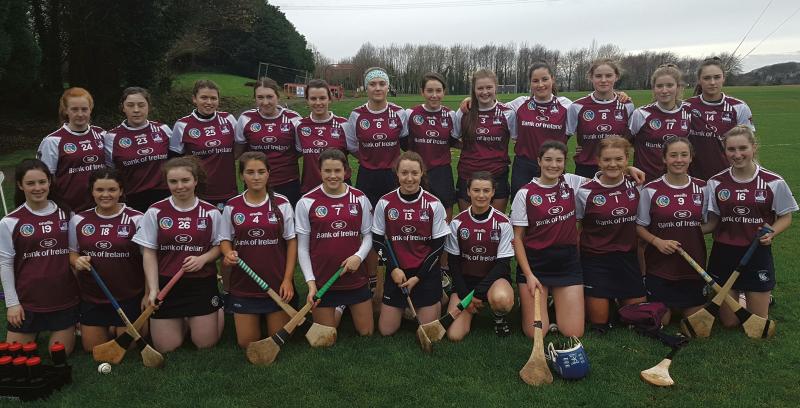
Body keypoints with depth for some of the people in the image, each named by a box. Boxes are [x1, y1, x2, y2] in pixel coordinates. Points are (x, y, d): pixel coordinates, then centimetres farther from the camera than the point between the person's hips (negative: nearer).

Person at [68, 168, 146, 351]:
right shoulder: (78, 220, 1)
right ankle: (109, 328, 41)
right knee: (92, 348, 12)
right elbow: (71, 252, 12)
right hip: (91, 298, 4)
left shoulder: (137, 219, -10)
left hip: (129, 297, -3)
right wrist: (77, 261, -12)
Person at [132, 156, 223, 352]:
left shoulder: (211, 212, -3)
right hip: (166, 285, 1)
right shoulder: (155, 212, -3)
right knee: (165, 347, 3)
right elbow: (149, 253, -2)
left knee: (206, 343, 4)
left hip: (202, 284, 0)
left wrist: (203, 258, -17)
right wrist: (153, 289, -10)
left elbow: (219, 246, 4)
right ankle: (182, 320, 34)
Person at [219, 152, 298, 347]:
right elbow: (225, 239, 8)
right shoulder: (232, 206, 0)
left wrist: (288, 279, -7)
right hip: (243, 284, 1)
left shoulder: (282, 204, -4)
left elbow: (291, 241, -1)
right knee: (247, 343, 7)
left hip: (277, 283, -1)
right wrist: (228, 254, -16)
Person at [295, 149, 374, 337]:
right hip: (322, 280, -2)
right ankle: (336, 313, 37)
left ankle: (345, 308, 39)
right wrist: (310, 282, -9)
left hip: (356, 278, 2)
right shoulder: (306, 202, -6)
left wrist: (359, 256, -13)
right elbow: (302, 247, -2)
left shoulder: (360, 198, 0)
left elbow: (368, 234, 7)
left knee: (367, 332, 11)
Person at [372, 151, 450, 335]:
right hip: (396, 272, 1)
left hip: (427, 273, -1)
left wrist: (418, 276, -9)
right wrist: (393, 268, -9)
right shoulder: (385, 203, -5)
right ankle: (404, 306, 34)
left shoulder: (433, 204, -8)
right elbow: (378, 239, 2)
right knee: (386, 330, 4)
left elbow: (438, 244, -4)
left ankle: (437, 301, 33)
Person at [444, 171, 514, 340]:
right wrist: (465, 295, -9)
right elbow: (453, 262, 2)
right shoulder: (457, 222, -3)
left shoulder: (503, 222, -8)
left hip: (494, 277, -1)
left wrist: (477, 292, -18)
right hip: (465, 279, 2)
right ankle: (473, 309, 17)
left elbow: (503, 263, -9)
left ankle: (500, 317, 0)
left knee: (501, 299, -39)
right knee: (454, 334, -16)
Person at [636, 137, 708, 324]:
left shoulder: (702, 188, 3)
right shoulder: (651, 190, -6)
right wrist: (658, 241, -16)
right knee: (661, 320, 1)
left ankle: (678, 306, 37)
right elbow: (639, 227, -2)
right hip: (659, 266, -2)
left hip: (694, 265, 3)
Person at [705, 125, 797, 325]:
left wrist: (771, 233, -17)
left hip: (757, 254, -1)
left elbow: (785, 217, 3)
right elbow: (713, 221, 4)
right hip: (724, 254, 1)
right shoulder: (716, 182, -3)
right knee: (729, 322, 9)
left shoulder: (774, 182, -8)